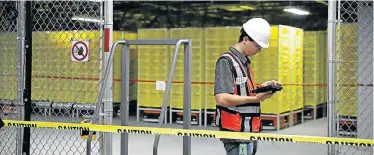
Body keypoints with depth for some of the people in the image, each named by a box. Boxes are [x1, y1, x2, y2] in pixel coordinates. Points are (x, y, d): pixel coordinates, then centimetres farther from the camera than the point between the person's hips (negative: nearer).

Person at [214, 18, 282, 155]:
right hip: (237, 133, -9)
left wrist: (261, 87, 6)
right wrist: (255, 99, -22)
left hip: (249, 131, 9)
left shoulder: (244, 61, 15)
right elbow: (222, 99, -22)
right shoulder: (227, 61, -13)